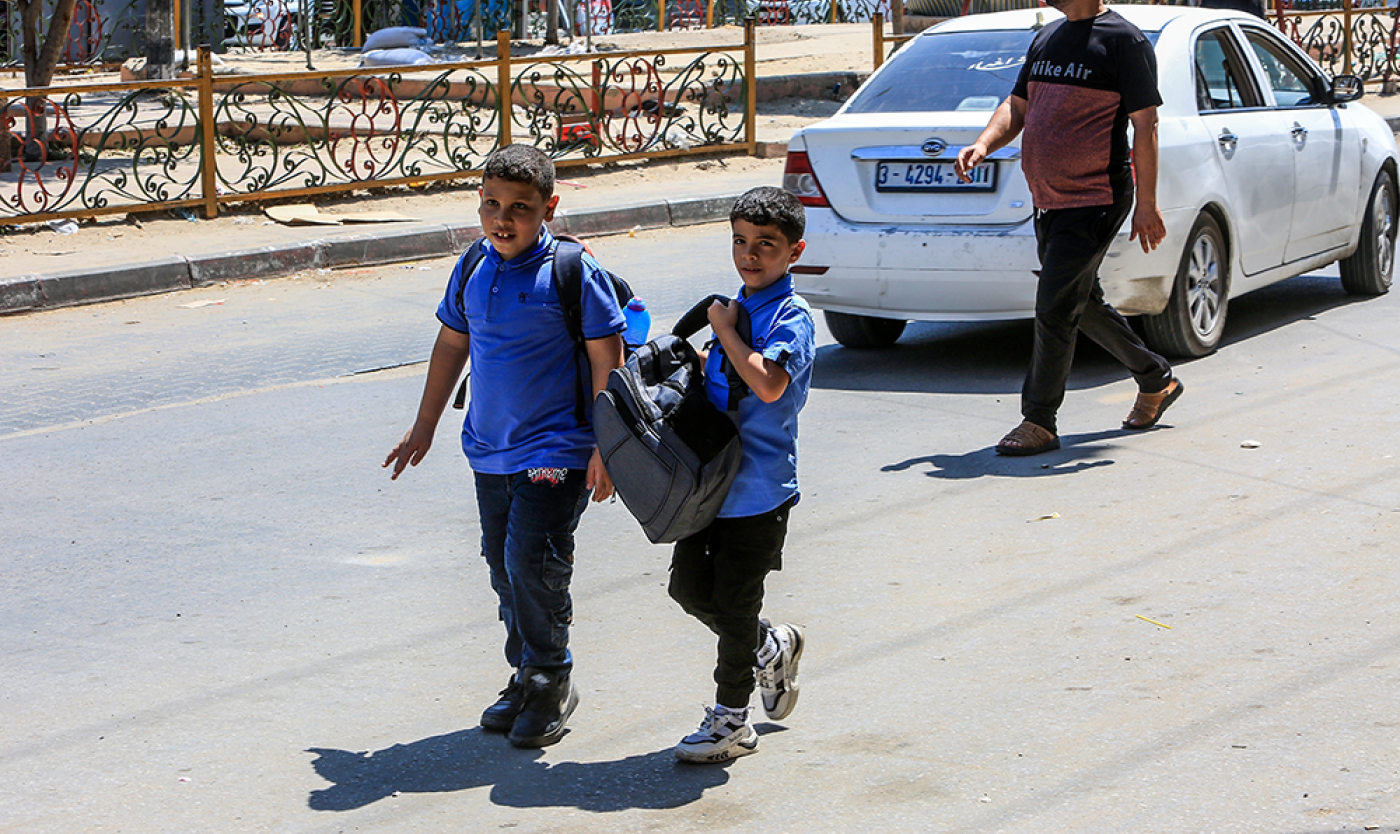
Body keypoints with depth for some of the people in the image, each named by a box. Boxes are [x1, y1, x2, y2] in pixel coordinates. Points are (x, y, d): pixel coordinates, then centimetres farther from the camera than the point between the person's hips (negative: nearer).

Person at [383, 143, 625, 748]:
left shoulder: (573, 272, -12)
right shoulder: (472, 268, 6)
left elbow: (607, 362, -10)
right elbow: (451, 344, 19)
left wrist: (604, 448, -13)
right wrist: (424, 426, 22)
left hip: (555, 451, -6)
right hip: (490, 449, 6)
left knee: (533, 562, -13)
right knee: (504, 565, 11)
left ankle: (550, 681, 6)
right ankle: (526, 677, 26)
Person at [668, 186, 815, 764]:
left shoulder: (792, 318, -15)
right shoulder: (740, 306, 10)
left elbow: (768, 384, -32)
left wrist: (724, 330, -21)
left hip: (757, 490, -8)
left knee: (734, 605, 1)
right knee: (689, 586, 12)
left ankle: (730, 721, 16)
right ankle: (771, 648, 35)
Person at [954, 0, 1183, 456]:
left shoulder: (1122, 39, -10)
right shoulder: (1047, 38, 14)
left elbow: (1145, 124, -12)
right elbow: (1016, 106, 16)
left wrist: (1146, 203, -16)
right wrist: (984, 144, -5)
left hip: (1095, 203, -9)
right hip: (1049, 203, 9)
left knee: (1055, 308, -10)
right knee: (1083, 305, 18)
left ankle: (1039, 422, -1)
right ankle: (1156, 381, 35)